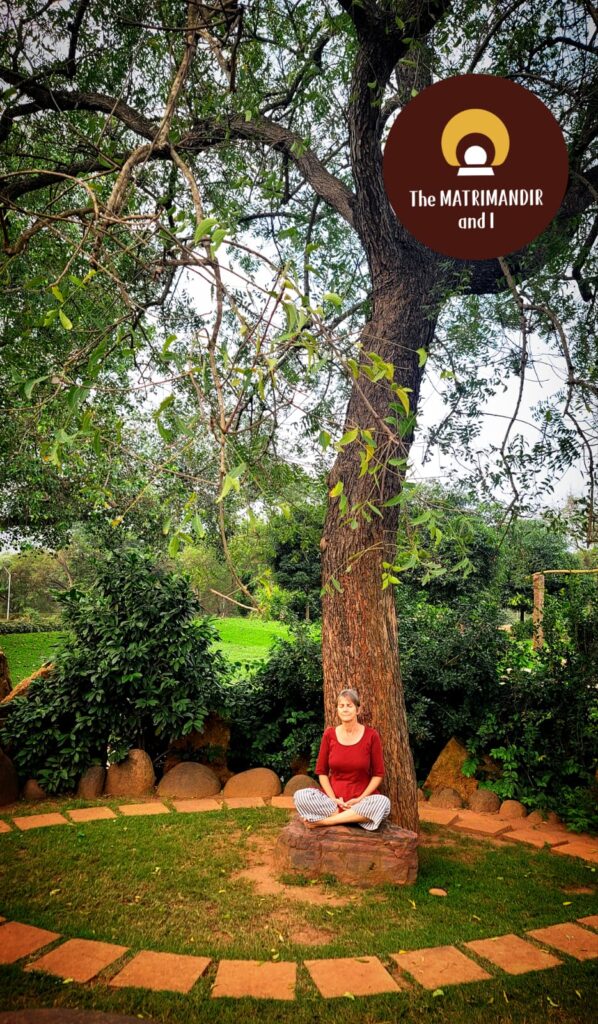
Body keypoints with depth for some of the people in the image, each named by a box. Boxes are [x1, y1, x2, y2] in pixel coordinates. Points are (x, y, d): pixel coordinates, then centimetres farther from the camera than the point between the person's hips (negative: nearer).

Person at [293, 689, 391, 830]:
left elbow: (378, 774, 0)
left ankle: (323, 821, -25)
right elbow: (321, 771, 5)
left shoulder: (371, 735, -3)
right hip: (333, 798, 1)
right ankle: (355, 817, -21)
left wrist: (360, 799, -12)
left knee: (383, 803, -34)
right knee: (300, 796, -25)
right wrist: (333, 799, -10)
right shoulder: (329, 734, 1)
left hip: (361, 799, -1)